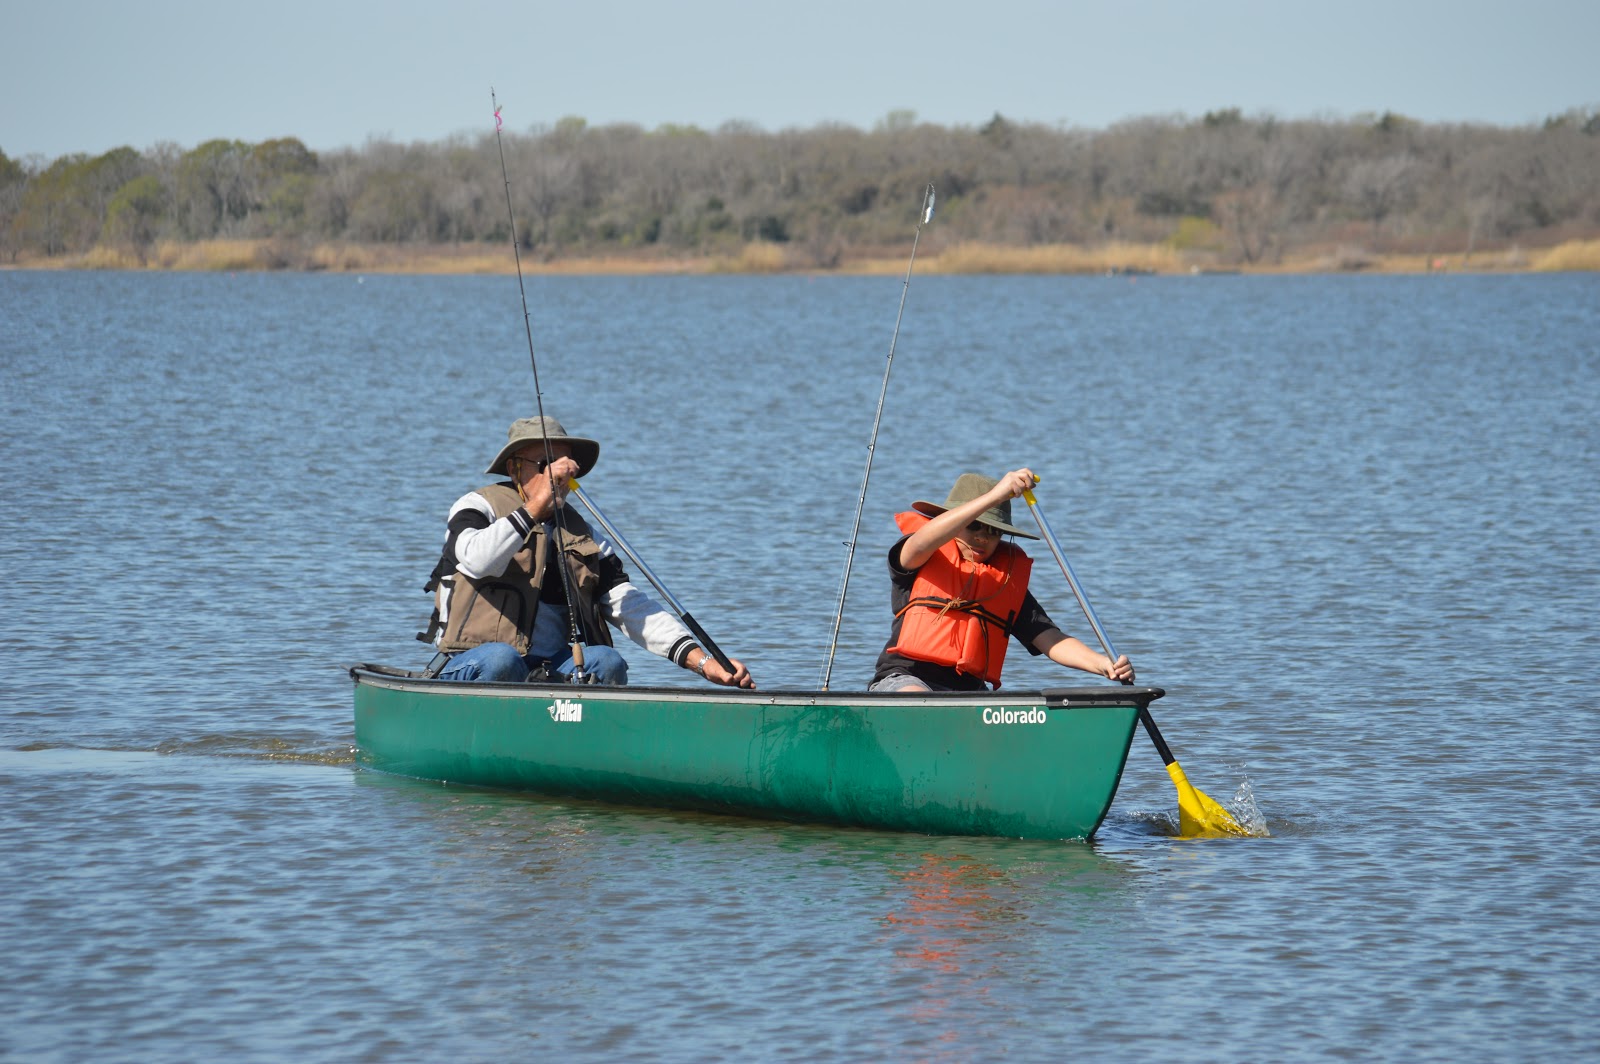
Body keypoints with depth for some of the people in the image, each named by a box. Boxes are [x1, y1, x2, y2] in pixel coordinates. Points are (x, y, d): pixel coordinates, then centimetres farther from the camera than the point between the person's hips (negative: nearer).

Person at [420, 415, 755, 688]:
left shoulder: (585, 538, 16)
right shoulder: (477, 507, 3)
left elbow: (633, 608, 6)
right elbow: (477, 560, -22)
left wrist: (703, 661, -8)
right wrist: (536, 505, -25)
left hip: (551, 671, 5)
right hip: (470, 666, -5)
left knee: (607, 662, -23)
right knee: (502, 659, -36)